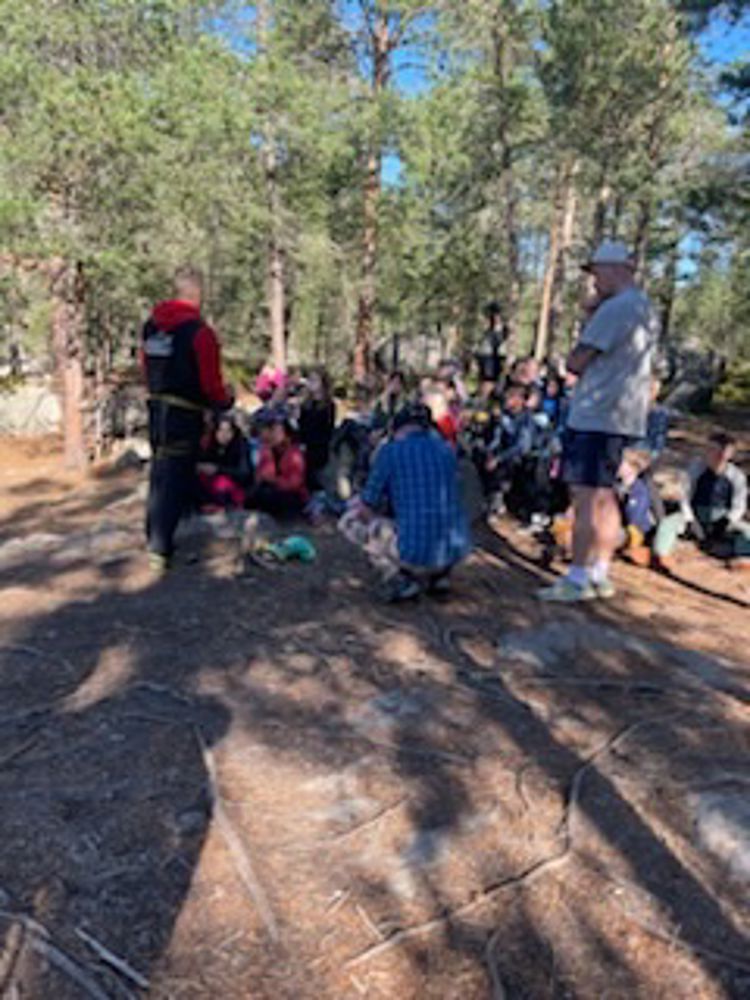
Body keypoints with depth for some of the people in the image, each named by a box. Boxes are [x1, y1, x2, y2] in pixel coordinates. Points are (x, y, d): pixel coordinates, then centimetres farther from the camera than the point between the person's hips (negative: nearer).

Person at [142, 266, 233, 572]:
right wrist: (226, 400, 5)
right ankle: (159, 549, 3)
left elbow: (147, 368, 12)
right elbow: (210, 383, -14)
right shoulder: (199, 331, -16)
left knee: (159, 475, 19)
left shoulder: (151, 324, 5)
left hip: (156, 408, 7)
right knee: (175, 480, 1)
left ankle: (155, 539, 31)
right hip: (185, 414, -7)